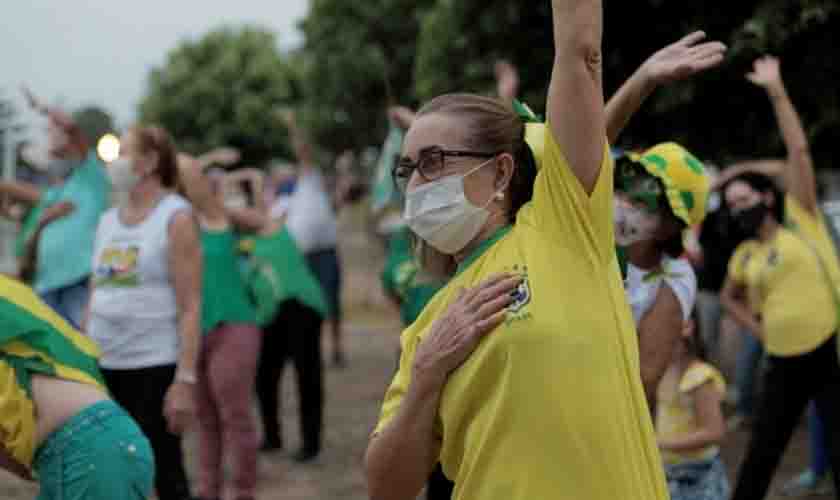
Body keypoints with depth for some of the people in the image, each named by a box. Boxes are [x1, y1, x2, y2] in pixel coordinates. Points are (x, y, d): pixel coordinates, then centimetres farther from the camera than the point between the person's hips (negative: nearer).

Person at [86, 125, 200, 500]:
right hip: (103, 365, 6)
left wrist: (186, 379, -18)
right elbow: (95, 300, 17)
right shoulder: (107, 220, 13)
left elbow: (191, 308, -11)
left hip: (155, 366, -6)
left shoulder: (176, 217, -6)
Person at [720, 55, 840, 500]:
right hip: (784, 363, 5)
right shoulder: (745, 258, 12)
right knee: (761, 453, 11)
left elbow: (799, 150, -8)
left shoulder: (800, 219, -1)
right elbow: (729, 298, 31)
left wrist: (775, 91, -8)